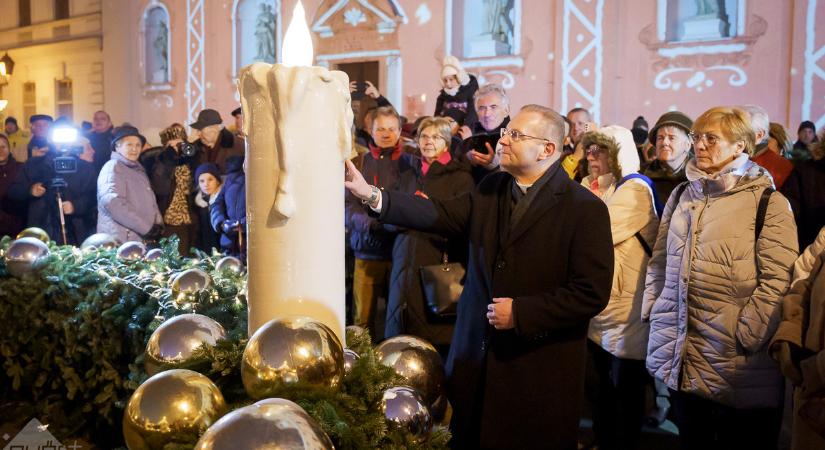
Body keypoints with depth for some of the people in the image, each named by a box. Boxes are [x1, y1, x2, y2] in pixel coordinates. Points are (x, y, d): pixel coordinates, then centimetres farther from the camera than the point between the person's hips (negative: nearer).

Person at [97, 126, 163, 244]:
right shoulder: (113, 167, -4)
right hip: (122, 242, -8)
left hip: (145, 240, 8)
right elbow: (112, 202, -18)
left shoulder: (138, 170, 22)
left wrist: (158, 224, 0)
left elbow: (150, 201, 21)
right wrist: (146, 228, -17)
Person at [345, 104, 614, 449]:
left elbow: (592, 293, -16)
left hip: (540, 371, -5)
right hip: (478, 358, 5)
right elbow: (440, 214, -2)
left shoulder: (585, 210, -12)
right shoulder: (491, 189, 7)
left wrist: (520, 313, -18)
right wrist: (372, 195, -13)